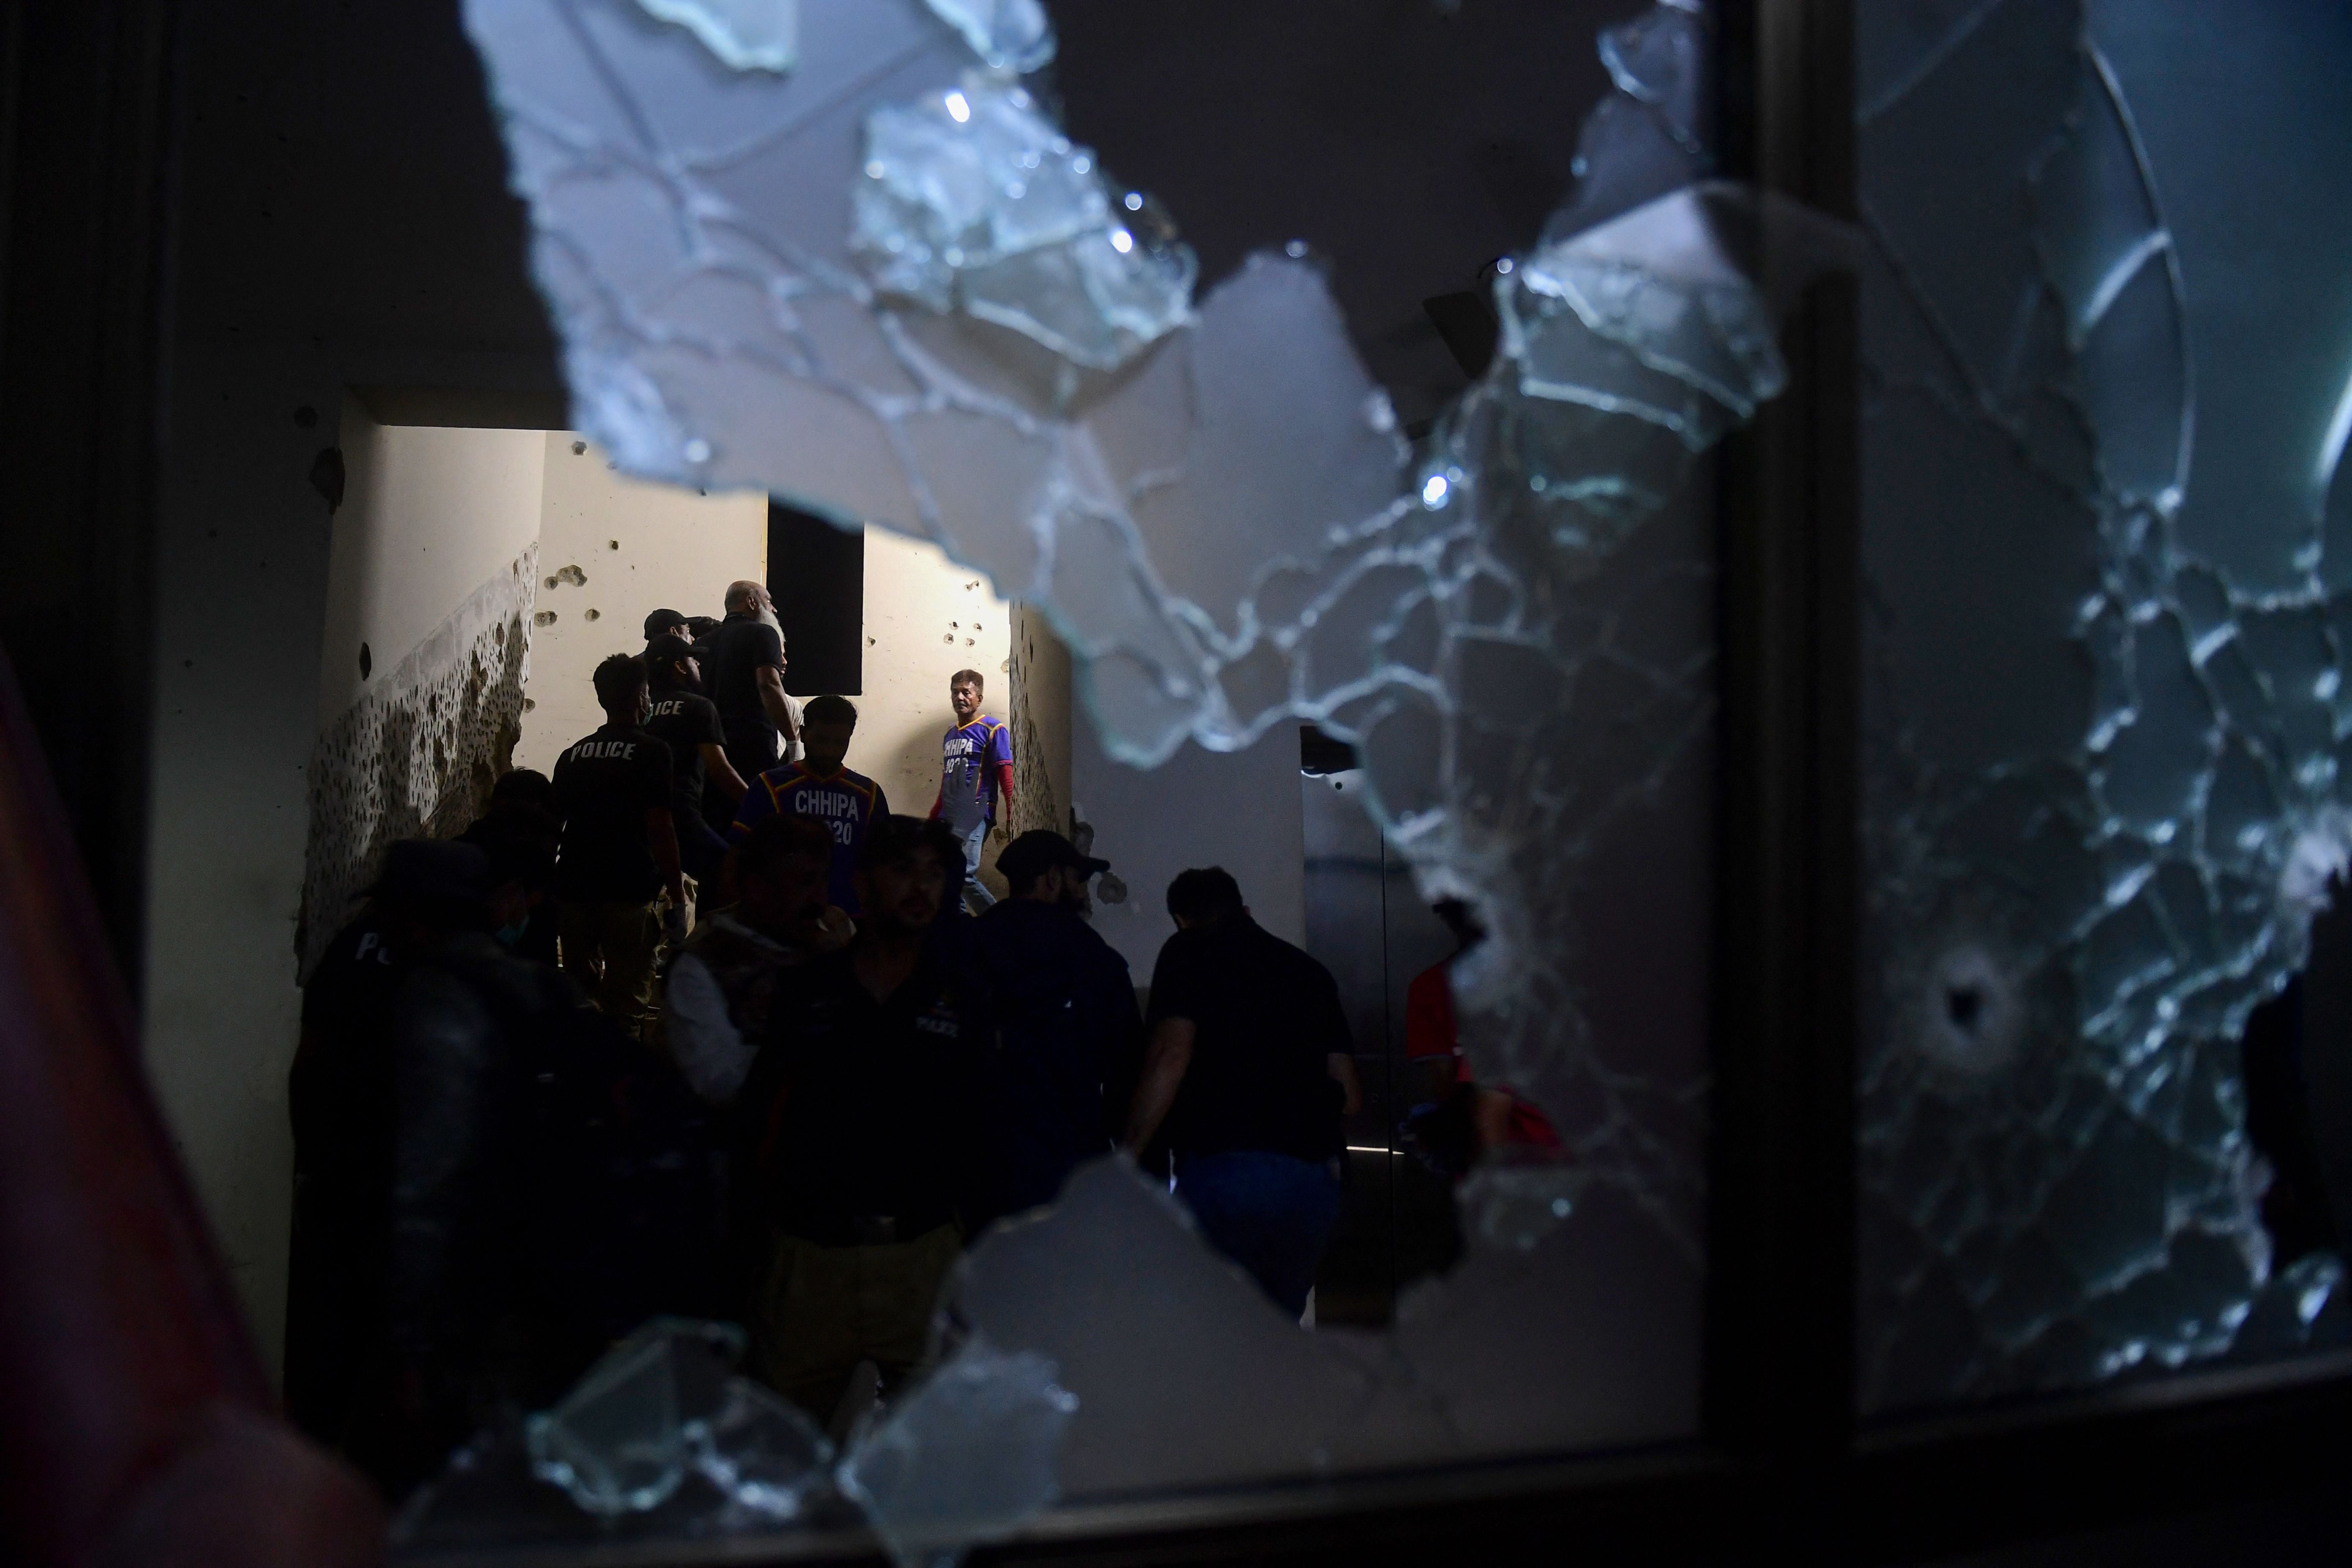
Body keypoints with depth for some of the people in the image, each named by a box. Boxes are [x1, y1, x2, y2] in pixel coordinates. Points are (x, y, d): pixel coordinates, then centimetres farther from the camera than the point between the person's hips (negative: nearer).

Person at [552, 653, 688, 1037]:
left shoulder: (572, 755, 13)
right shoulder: (650, 752, -4)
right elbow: (660, 829, -10)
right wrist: (678, 899, -7)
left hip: (573, 890, 5)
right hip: (629, 893, -5)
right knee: (626, 1006, -2)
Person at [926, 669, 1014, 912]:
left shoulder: (993, 731, -1)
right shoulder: (950, 734, 21)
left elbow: (1006, 776, -7)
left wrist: (1012, 817, -16)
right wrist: (933, 817, 27)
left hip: (975, 813, -8)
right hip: (948, 817, 8)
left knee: (963, 874, -22)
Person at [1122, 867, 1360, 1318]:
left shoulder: (1188, 952, 5)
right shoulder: (1310, 969, 20)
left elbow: (1171, 1056, -10)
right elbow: (1349, 1095, 17)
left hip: (1222, 1168, -5)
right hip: (1312, 1176, 5)